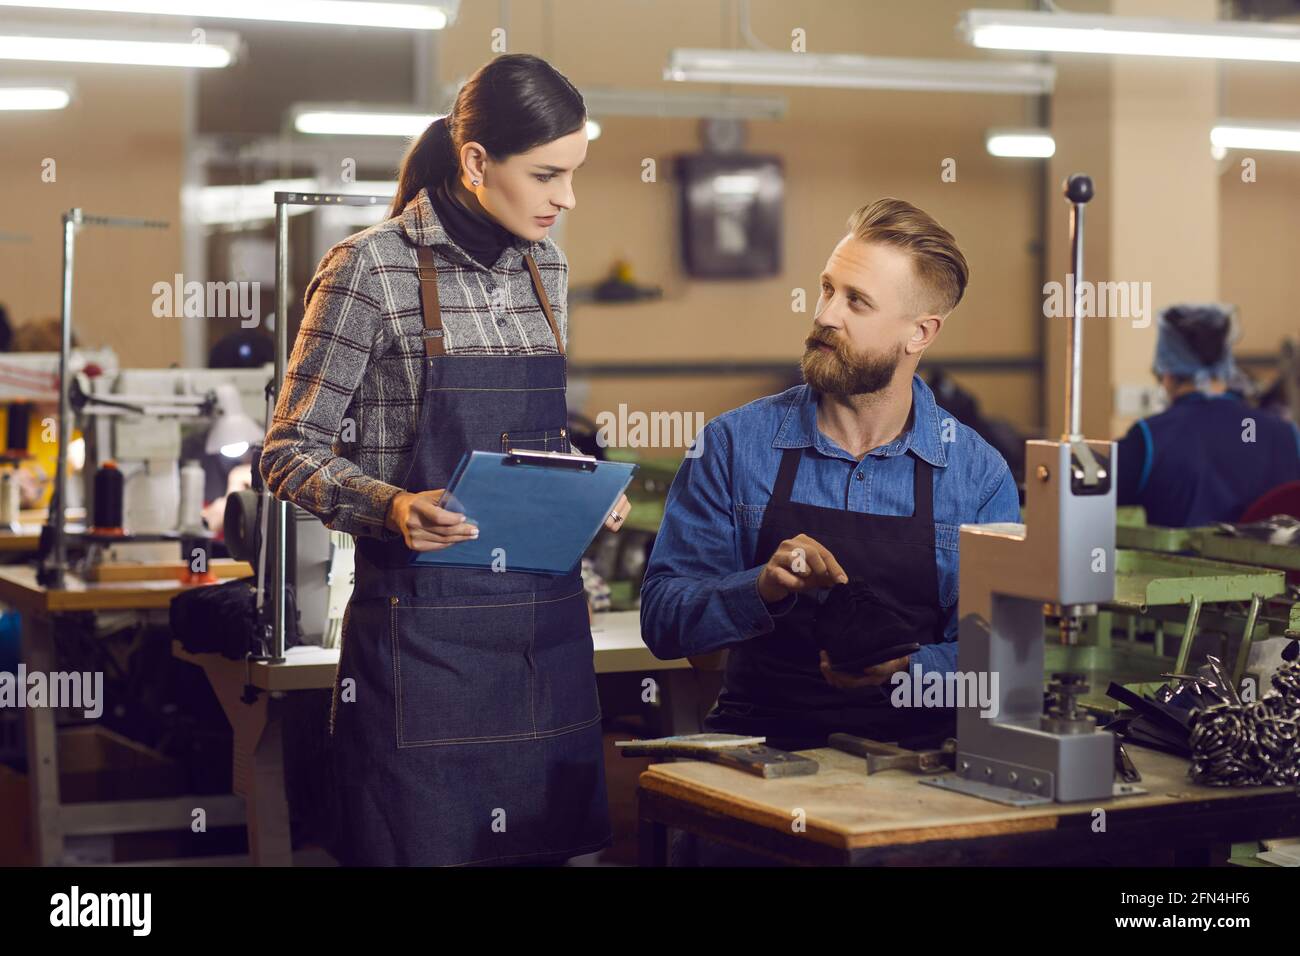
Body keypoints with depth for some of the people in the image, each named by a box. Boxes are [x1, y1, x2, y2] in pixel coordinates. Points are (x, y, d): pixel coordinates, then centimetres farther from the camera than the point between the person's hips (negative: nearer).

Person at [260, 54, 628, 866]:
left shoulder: (546, 267, 11)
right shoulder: (370, 268, -9)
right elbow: (290, 452, -5)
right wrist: (391, 506, -22)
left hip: (546, 624, 6)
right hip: (423, 625, -6)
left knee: (547, 845, 8)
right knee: (424, 845, -2)